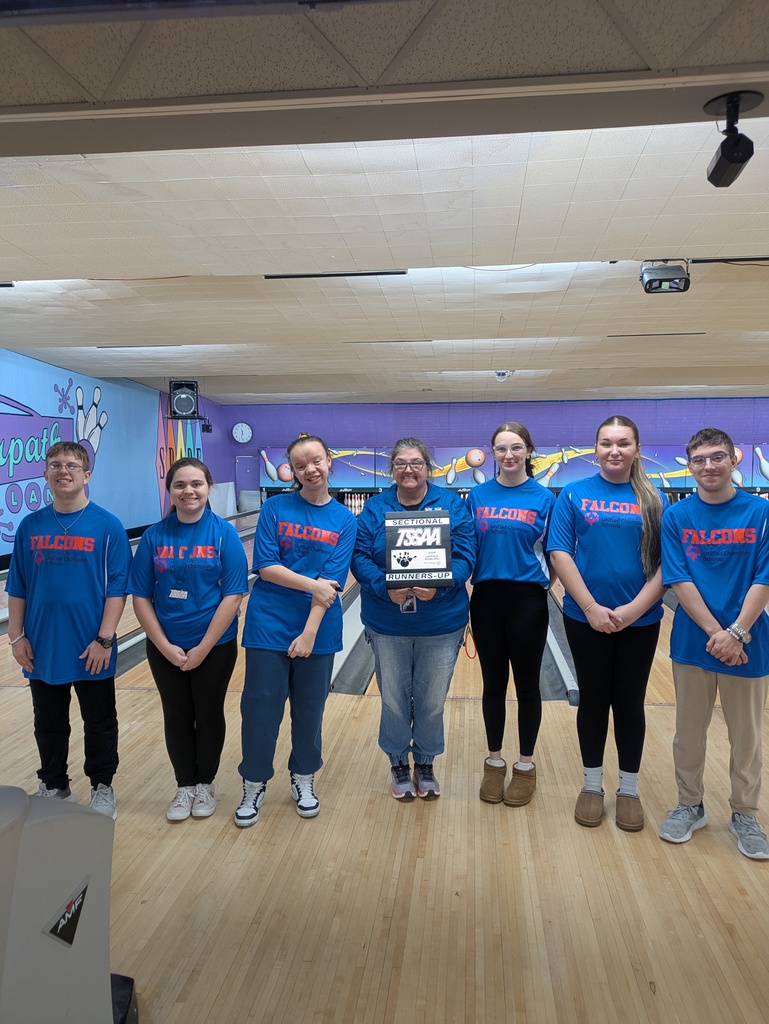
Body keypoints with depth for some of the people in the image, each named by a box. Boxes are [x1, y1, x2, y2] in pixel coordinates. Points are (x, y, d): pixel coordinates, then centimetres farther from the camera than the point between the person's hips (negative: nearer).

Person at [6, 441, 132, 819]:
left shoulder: (107, 526, -9)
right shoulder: (30, 526, 2)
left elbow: (117, 589, -10)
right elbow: (17, 588, 6)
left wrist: (104, 639, -14)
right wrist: (16, 636, 2)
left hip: (91, 649, -3)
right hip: (42, 647, 3)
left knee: (99, 723, 12)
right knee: (49, 724, 17)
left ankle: (102, 788, 29)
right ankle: (54, 786, 35)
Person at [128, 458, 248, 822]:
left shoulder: (224, 534, -10)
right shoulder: (154, 536, -4)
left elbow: (232, 595, -13)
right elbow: (141, 597, -4)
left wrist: (203, 648, -15)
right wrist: (165, 646, -11)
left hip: (214, 646, -2)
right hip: (165, 648, 2)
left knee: (208, 716, 13)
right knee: (177, 718, 14)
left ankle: (205, 784, 32)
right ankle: (185, 786, 32)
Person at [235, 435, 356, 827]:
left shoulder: (344, 521, -2)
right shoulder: (275, 507, -3)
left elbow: (333, 584, -9)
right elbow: (265, 567, -9)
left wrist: (309, 633, -16)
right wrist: (312, 585, -16)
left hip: (318, 629, 1)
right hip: (269, 625, -1)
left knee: (310, 707, 13)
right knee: (260, 706, 6)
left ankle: (303, 778, 34)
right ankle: (254, 784, 26)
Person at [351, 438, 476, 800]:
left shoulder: (452, 505, -2)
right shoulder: (375, 508, 1)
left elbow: (464, 556, -9)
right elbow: (360, 557, -5)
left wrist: (438, 586, -27)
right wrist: (385, 587, -23)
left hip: (441, 625, 0)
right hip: (387, 624, 1)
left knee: (432, 702, 11)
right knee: (393, 700, 12)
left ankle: (425, 764, 34)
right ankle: (398, 764, 34)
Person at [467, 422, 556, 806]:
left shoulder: (544, 498, -3)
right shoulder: (477, 495, 3)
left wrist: (544, 586, -6)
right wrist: (464, 582, -1)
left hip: (527, 599, -2)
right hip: (486, 597, 2)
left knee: (527, 684, 8)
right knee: (493, 683, 11)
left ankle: (525, 765, 24)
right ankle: (494, 761, 27)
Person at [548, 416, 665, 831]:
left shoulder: (653, 500, 1)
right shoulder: (574, 495, -2)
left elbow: (666, 563, -2)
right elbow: (560, 554, -7)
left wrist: (635, 608, -14)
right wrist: (591, 607, -13)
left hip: (639, 620, 1)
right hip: (586, 618, -1)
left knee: (629, 702, 11)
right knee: (593, 700, 11)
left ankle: (628, 790, 27)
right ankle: (592, 785, 27)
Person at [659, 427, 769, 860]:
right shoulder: (676, 516, -3)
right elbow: (680, 581, -8)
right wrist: (715, 633, -15)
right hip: (693, 641, 1)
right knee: (689, 730, 12)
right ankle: (690, 805, 31)